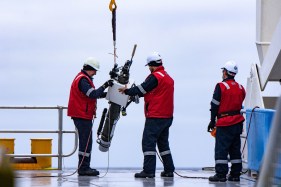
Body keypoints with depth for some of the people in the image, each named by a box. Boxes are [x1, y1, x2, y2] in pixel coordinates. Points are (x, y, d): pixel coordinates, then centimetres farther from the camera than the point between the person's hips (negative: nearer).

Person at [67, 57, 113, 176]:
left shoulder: (82, 78, 19)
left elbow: (91, 94, 23)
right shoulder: (83, 80, -16)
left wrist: (105, 94, 12)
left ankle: (84, 167, 18)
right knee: (86, 141, -9)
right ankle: (84, 168, -8)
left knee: (86, 141, 14)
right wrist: (104, 86, -18)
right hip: (82, 116, -11)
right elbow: (93, 94, -25)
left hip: (82, 115, 11)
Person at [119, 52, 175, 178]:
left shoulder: (155, 77, -12)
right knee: (163, 143, 17)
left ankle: (148, 171, -11)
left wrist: (127, 91, 6)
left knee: (148, 142, -7)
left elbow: (142, 89, -10)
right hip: (167, 116, 9)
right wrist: (132, 93, 17)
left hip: (155, 117, -9)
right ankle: (169, 170, 16)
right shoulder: (168, 78, 15)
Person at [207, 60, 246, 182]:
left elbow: (215, 105, -9)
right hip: (238, 122, 6)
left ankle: (221, 174, -6)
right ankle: (235, 174, 12)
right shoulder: (240, 88, 9)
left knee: (221, 149, -3)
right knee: (235, 149, 11)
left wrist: (212, 121, -1)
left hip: (225, 123, -6)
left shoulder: (221, 86, -11)